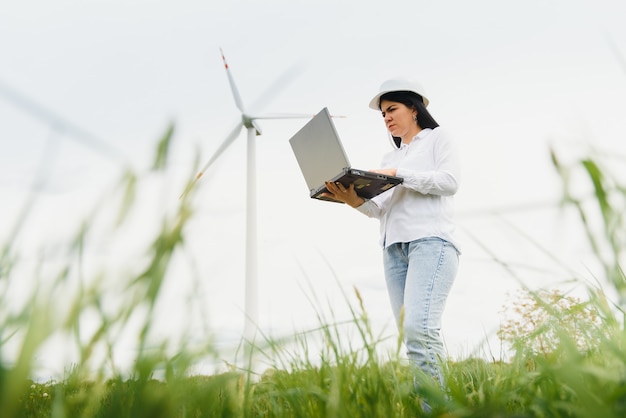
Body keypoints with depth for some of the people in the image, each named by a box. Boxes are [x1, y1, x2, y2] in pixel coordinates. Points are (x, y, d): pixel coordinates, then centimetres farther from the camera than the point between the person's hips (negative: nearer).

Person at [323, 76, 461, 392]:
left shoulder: (437, 138, 14)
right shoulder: (390, 158, 28)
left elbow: (450, 181, -4)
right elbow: (381, 209, 16)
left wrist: (399, 175, -10)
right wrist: (356, 201, -4)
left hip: (431, 240, -6)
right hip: (393, 247, 6)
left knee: (418, 327, -23)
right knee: (412, 334, -2)